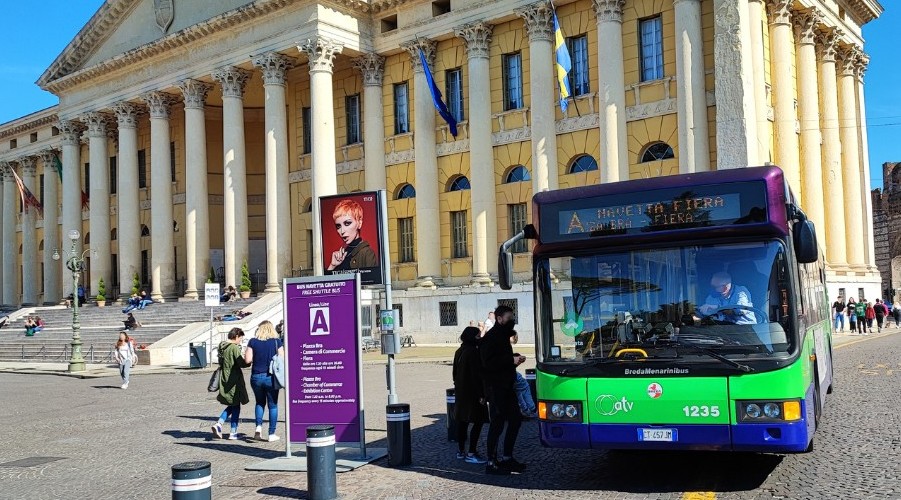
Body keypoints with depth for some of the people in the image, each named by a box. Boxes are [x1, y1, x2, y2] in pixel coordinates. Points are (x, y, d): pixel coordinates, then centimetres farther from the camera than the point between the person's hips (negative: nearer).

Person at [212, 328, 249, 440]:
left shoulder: (221, 346, 8)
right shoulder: (234, 347, -16)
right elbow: (242, 363, -20)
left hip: (224, 379, 8)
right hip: (234, 380, -8)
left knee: (232, 405, 19)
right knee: (236, 406, 5)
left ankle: (219, 424, 2)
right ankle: (233, 433, 8)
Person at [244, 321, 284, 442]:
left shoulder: (253, 342, -2)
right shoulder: (276, 342, -5)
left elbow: (247, 360, -7)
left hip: (256, 377, 2)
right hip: (271, 377, -1)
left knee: (260, 402, 22)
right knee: (273, 405, 9)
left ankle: (258, 426, 4)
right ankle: (271, 434, 10)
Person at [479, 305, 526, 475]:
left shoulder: (503, 336, 17)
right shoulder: (490, 337, -14)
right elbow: (488, 362, -23)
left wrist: (515, 360, 6)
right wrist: (511, 360, -21)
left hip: (506, 386, 10)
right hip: (495, 387, -10)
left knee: (515, 420, 12)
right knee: (497, 423, -6)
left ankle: (507, 458, 22)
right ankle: (491, 463, 2)